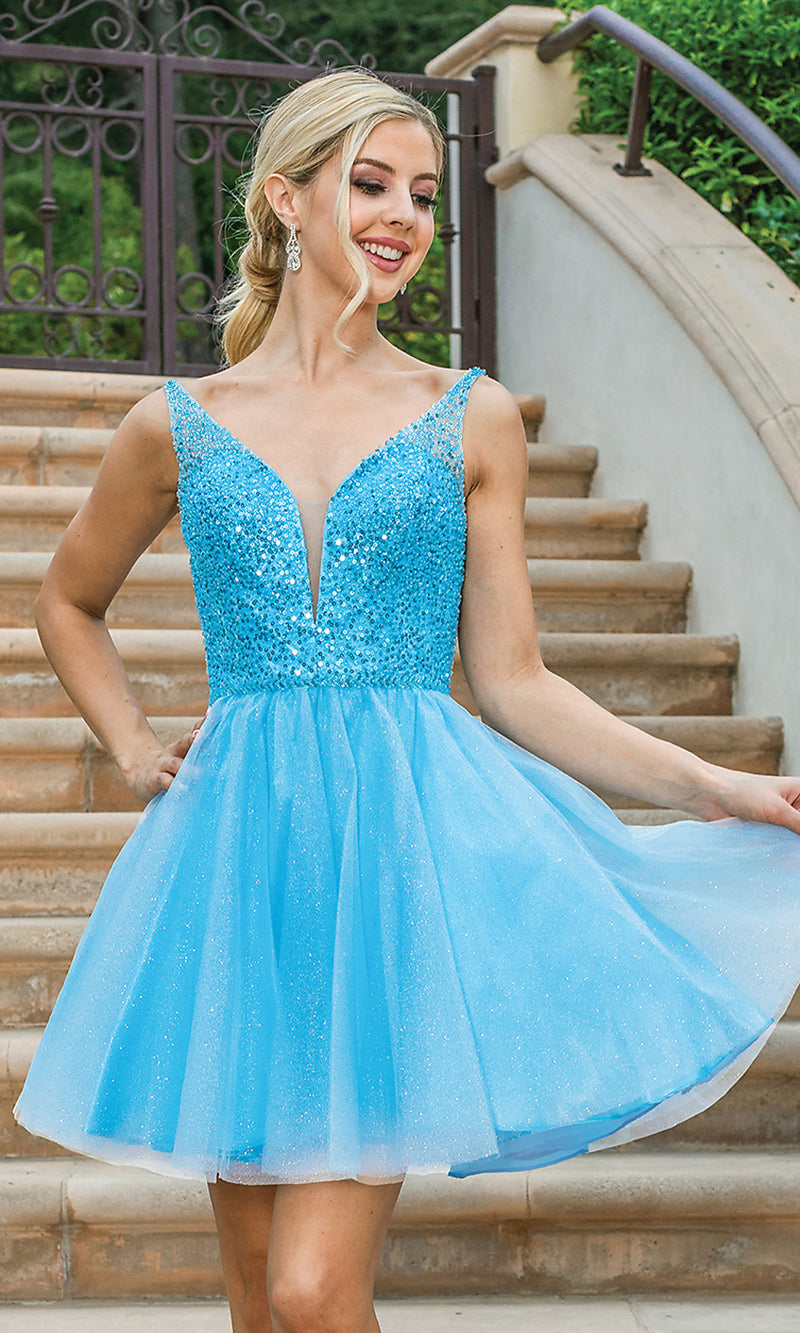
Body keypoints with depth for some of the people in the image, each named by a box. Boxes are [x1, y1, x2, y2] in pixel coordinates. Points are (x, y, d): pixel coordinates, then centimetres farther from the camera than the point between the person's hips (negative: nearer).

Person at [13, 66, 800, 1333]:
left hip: (409, 845, -2)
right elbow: (69, 602, 25)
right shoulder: (178, 427, 7)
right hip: (238, 850, 2)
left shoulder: (473, 420, 6)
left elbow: (513, 680, 5)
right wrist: (133, 747, 11)